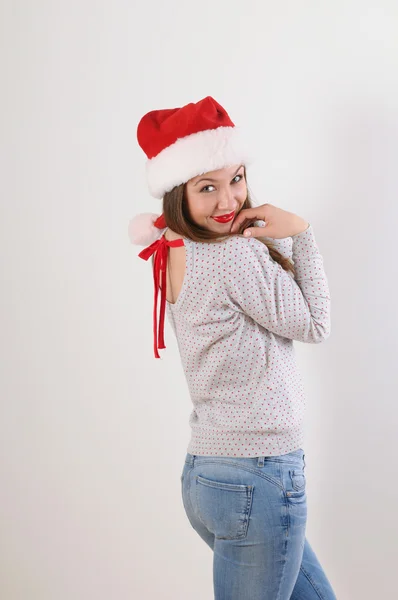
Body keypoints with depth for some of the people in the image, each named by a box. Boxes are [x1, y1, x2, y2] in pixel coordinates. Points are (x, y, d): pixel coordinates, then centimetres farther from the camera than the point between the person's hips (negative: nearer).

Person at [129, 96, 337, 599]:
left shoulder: (176, 256, 8)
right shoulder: (237, 256, -19)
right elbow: (315, 325, -9)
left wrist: (269, 236, -5)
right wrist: (300, 232, -6)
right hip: (259, 477, -9)